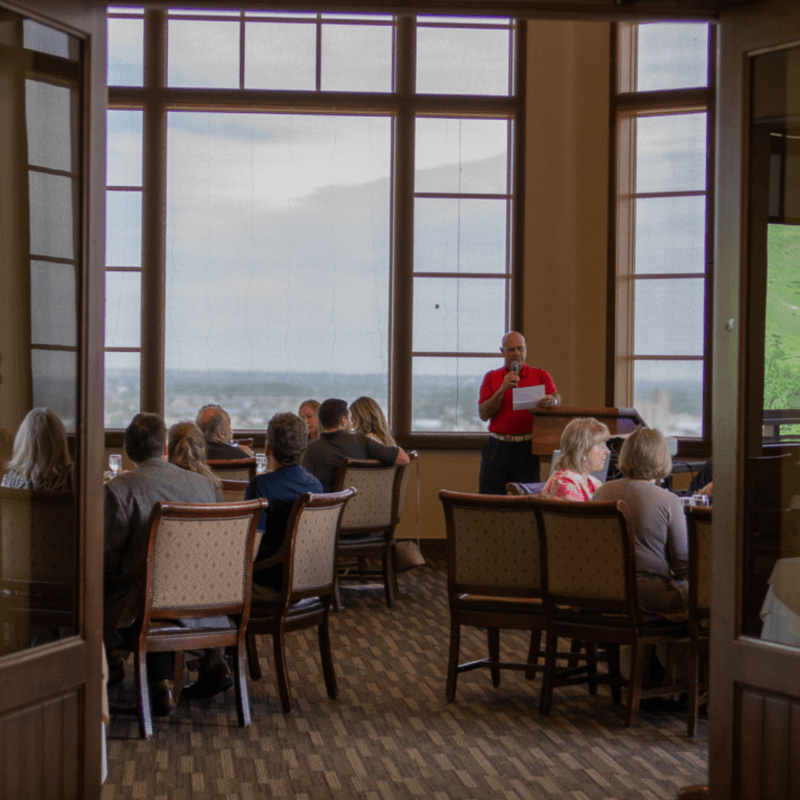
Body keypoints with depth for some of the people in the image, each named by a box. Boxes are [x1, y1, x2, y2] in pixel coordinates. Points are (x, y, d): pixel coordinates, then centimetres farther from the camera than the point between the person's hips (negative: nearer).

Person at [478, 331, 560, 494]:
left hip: (526, 448, -1)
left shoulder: (540, 376, 9)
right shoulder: (491, 378, 10)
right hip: (497, 447, 1)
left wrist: (551, 401, -33)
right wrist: (502, 390, -12)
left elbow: (556, 397, -8)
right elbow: (483, 414, 1)